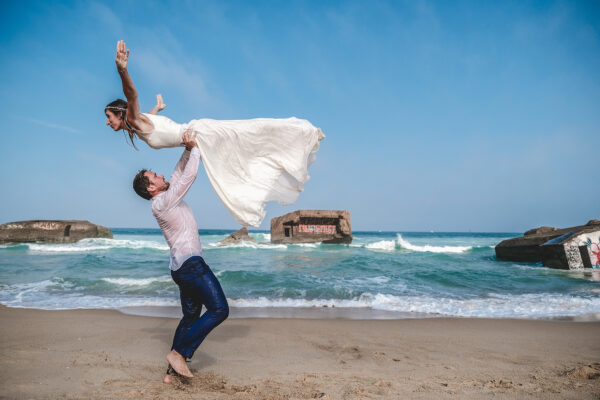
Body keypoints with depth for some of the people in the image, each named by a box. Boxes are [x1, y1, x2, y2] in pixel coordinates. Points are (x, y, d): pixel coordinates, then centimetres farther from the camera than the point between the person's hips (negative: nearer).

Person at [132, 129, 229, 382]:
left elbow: (179, 173, 23)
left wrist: (187, 150, 10)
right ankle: (179, 352, -9)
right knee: (219, 309, -10)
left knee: (190, 316, 15)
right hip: (191, 263, -10)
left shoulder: (167, 198, 15)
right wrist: (194, 148, -3)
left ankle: (172, 371, 18)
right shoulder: (162, 202, -11)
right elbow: (189, 176, -15)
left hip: (183, 266, 10)